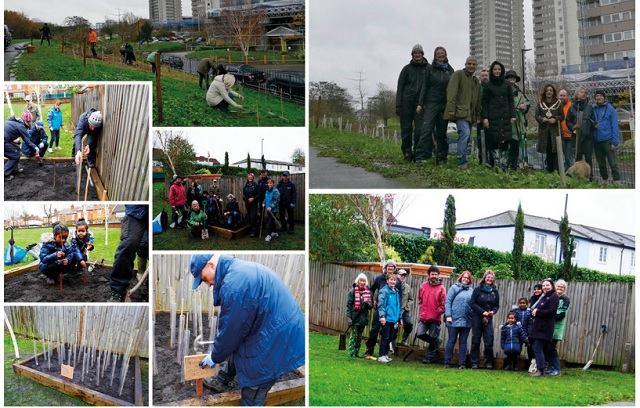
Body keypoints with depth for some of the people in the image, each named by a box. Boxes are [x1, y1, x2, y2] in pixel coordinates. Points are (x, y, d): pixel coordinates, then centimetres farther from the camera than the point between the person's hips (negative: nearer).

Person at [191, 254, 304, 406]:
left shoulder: (233, 285, -27)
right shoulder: (240, 268, 6)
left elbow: (230, 330, -16)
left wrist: (215, 357, 2)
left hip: (276, 341, -10)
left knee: (251, 399, 4)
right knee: (236, 347, 31)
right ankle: (221, 381, 52)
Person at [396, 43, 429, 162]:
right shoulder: (407, 69, 8)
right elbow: (400, 87, 6)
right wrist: (398, 105, -3)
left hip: (421, 103, -1)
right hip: (407, 102, 1)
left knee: (419, 130, -9)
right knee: (406, 129, 2)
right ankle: (407, 154, 9)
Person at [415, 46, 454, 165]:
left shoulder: (450, 70, 12)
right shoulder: (430, 69, 5)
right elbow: (424, 87, 3)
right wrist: (420, 103, -4)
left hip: (445, 105, 3)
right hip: (431, 103, -3)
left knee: (442, 132, 5)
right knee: (426, 129, -14)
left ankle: (442, 158, 11)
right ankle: (420, 157, -16)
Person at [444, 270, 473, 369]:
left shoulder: (471, 291, 10)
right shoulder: (454, 288, 2)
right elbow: (448, 302, -2)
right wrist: (448, 316, -11)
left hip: (466, 321, 3)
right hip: (454, 320, -3)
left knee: (463, 342, 6)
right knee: (451, 341, 1)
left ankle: (462, 363, 10)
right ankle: (447, 363, 6)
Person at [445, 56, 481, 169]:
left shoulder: (476, 81, 24)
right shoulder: (458, 75, 0)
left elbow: (477, 100, 28)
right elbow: (452, 92, -11)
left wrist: (478, 115, 22)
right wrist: (451, 108, -20)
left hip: (470, 114, 8)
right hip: (460, 111, -8)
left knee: (466, 136, 5)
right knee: (465, 133, -21)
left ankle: (462, 160, 10)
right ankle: (462, 162, -22)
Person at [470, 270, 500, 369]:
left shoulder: (495, 292, 10)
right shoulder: (478, 290, 0)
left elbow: (497, 305, 12)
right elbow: (473, 304, -4)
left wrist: (493, 311, -9)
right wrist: (482, 312, -14)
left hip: (489, 319, 2)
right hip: (477, 317, -2)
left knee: (489, 342, -4)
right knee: (476, 341, 0)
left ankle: (489, 363, 5)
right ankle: (474, 362, 5)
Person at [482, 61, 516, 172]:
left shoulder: (507, 84, 12)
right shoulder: (488, 85, 7)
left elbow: (511, 100, 11)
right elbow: (485, 102, 4)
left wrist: (512, 115, 2)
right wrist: (485, 117, -6)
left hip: (505, 117, 1)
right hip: (492, 117, -1)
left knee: (505, 142, -6)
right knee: (494, 142, -8)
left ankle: (504, 167, -5)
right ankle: (496, 166, -8)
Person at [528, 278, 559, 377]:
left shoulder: (554, 297, -7)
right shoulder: (543, 296, 20)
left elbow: (551, 311, -17)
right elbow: (535, 309, 22)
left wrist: (537, 312, -11)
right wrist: (534, 311, -1)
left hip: (544, 328, -9)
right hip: (537, 326, 9)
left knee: (538, 349, -9)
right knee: (535, 348, 9)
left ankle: (540, 370, -4)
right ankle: (537, 368, 15)